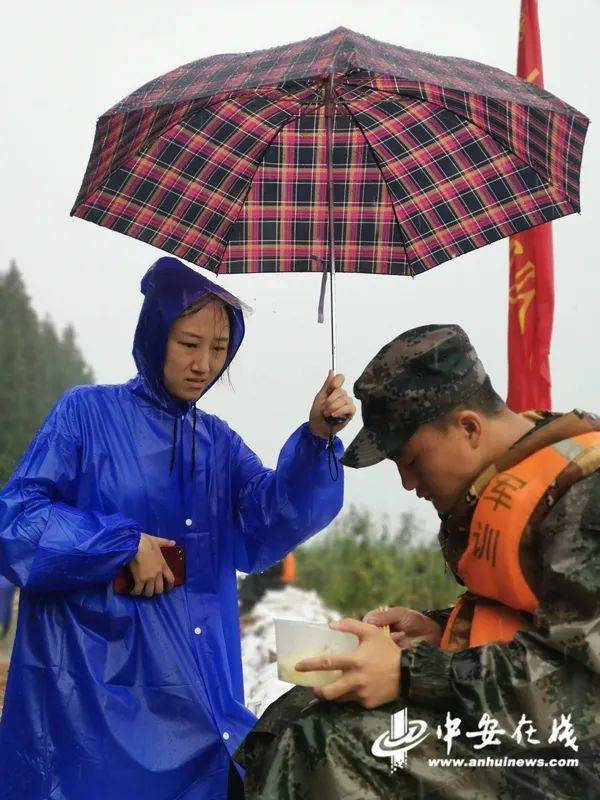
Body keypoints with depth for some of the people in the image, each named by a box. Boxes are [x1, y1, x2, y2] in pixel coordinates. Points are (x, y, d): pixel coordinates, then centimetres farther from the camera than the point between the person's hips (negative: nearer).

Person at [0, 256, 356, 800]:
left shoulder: (218, 443, 11)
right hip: (92, 679, -4)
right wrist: (125, 544, -15)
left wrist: (316, 440, -22)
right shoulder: (87, 413, -2)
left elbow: (268, 521, -6)